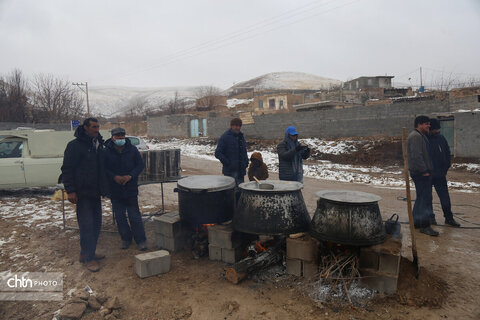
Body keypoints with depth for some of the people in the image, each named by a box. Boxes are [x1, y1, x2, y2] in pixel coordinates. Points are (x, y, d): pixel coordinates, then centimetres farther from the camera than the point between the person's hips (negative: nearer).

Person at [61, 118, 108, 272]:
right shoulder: (75, 145, -8)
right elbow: (67, 169, -11)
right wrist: (70, 190, -17)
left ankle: (87, 252, 26)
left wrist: (104, 188, 17)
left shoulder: (99, 145, 14)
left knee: (96, 224, 12)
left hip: (96, 192, 8)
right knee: (86, 225, -6)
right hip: (83, 193, -8)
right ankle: (88, 258, 4)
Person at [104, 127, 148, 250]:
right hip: (115, 190, 1)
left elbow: (140, 165, 1)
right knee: (119, 216, 10)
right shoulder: (107, 152, -3)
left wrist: (130, 176, -14)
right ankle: (125, 238, 27)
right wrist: (114, 177, -16)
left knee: (134, 215, 3)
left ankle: (141, 240, 14)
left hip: (131, 189, -1)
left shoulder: (132, 149, -1)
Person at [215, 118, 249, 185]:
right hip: (230, 171, -7)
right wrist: (227, 162, -19)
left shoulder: (241, 137, 13)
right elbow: (217, 153, -12)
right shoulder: (225, 137, -8)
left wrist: (246, 161, 9)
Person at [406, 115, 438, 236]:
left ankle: (416, 222, 23)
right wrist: (424, 171, -21)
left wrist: (427, 170, 19)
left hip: (421, 172, 11)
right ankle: (424, 226, -8)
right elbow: (416, 156, -23)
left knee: (421, 197, 15)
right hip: (420, 173, -11)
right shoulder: (416, 136, -15)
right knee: (425, 198, -11)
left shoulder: (421, 136, 21)